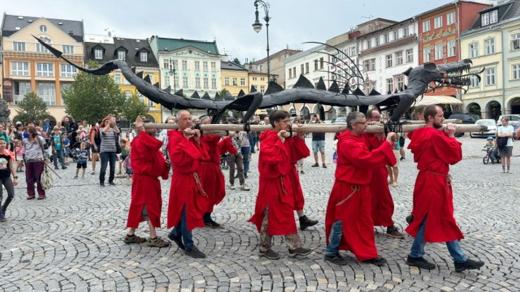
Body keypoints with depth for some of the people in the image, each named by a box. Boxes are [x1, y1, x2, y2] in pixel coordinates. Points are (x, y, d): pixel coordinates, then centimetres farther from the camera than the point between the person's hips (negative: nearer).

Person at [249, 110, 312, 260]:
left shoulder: (285, 138, 10)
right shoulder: (268, 138, -18)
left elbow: (296, 154, 11)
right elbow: (271, 158, -33)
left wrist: (297, 138, 0)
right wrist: (279, 141, -27)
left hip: (284, 181, 9)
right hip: (271, 182, -9)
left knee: (288, 215, 13)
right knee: (270, 215, 3)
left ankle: (294, 247, 23)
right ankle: (264, 248, 19)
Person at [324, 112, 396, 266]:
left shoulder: (360, 138, 8)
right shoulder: (347, 143, -22)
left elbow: (367, 157, 13)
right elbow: (366, 159, -30)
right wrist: (387, 143, -24)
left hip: (360, 187, 9)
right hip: (346, 188, -9)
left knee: (364, 221, 14)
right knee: (341, 220, 3)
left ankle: (368, 254, 25)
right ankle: (331, 253, 19)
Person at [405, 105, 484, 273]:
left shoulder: (420, 134, 9)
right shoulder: (436, 135, -17)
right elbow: (455, 155, -13)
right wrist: (451, 136, 0)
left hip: (428, 180, 10)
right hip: (434, 182, -10)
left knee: (445, 221, 12)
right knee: (429, 220, 2)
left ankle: (460, 260, 19)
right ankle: (415, 256, 14)